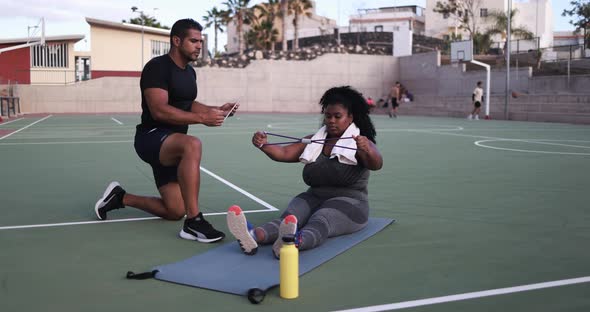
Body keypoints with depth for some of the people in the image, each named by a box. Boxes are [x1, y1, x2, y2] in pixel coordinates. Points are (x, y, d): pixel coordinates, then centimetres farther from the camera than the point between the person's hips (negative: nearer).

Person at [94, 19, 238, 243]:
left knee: (174, 212, 7)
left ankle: (120, 197, 28)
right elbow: (159, 110, -25)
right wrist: (202, 119, -29)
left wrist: (216, 110, 7)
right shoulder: (157, 67, -15)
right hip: (151, 138, -9)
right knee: (192, 145, -41)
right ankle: (193, 222, -38)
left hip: (172, 147, 9)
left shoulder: (190, 72, 13)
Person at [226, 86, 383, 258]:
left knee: (319, 222, -37)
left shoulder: (361, 143, -1)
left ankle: (294, 242, -68)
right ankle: (254, 236, -57)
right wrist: (263, 145, -19)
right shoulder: (314, 141, 14)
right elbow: (284, 153, 2)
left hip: (348, 203, -4)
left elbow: (376, 164, -21)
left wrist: (367, 150, -44)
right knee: (288, 218, -28)